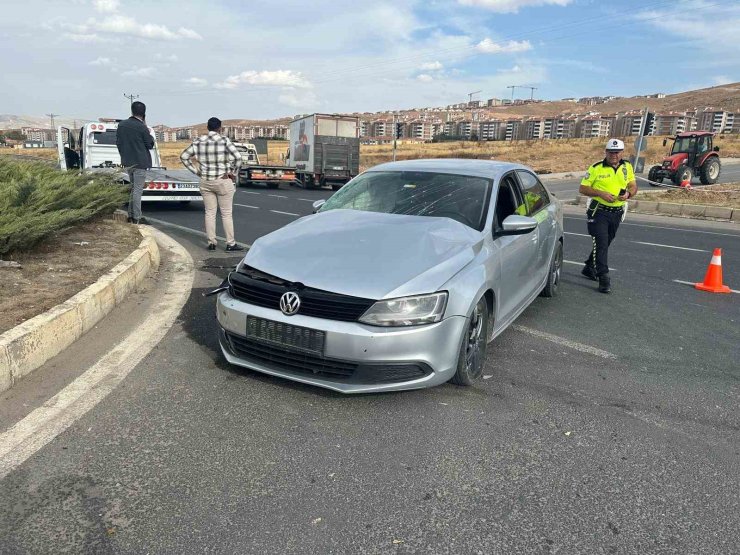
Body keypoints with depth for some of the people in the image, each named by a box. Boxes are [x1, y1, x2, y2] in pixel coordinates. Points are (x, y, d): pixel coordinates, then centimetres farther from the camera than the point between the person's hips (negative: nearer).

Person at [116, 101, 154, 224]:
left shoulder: (121, 125, 5)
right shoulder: (142, 127, -14)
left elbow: (118, 143, 12)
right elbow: (150, 145, -6)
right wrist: (148, 132, 4)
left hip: (127, 162, 6)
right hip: (140, 163, -6)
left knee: (133, 188, 19)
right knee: (138, 189, -2)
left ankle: (131, 215, 21)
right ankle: (137, 218, 0)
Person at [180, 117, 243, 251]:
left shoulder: (198, 142, 4)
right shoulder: (224, 141, -10)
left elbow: (184, 156, 8)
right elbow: (238, 157, -20)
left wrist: (195, 171, 8)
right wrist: (234, 172, -8)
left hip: (205, 182, 4)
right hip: (223, 181, -4)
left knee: (210, 213, 11)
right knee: (226, 213, 3)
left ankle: (211, 243, 13)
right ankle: (230, 244, 6)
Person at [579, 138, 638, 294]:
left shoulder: (627, 167, 6)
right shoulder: (596, 168, -7)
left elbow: (633, 186, 12)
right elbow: (582, 188, -6)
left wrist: (628, 194, -11)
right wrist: (601, 193, -20)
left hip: (616, 212, 5)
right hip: (598, 212, -5)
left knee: (605, 243, 16)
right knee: (601, 243, -12)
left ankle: (589, 268, 35)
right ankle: (604, 278, -9)